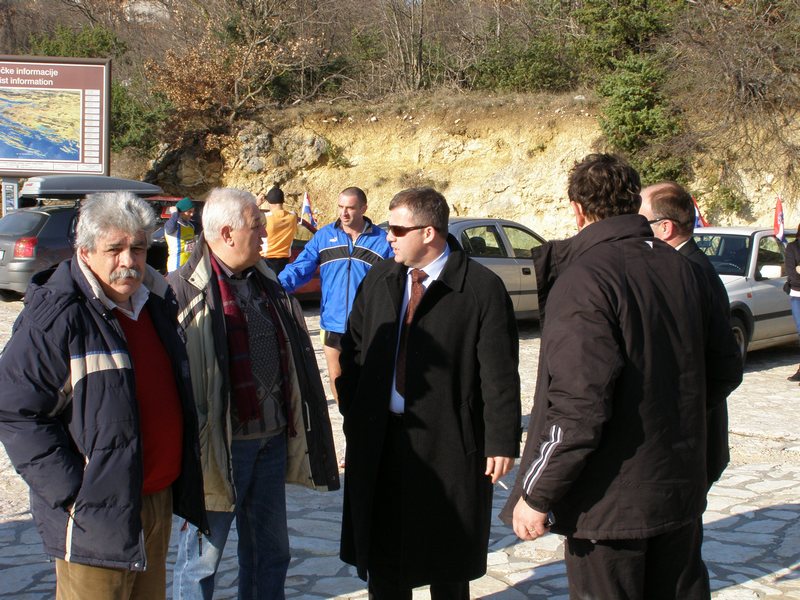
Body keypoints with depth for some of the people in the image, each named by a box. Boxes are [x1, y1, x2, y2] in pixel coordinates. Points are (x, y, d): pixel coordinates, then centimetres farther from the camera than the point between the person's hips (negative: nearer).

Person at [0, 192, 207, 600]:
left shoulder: (155, 302, 8)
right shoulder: (55, 317, -16)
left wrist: (184, 486, 17)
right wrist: (73, 495, -20)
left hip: (158, 501, 8)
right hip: (95, 518, -7)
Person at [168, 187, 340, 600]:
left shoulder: (264, 282, 11)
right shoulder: (185, 289, -13)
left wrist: (293, 423, 17)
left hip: (272, 438, 7)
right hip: (220, 442, -7)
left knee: (269, 553, 18)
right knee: (202, 554, 5)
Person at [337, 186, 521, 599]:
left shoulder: (482, 288, -11)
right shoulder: (379, 280, 6)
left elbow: (500, 373, -13)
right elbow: (353, 350, 12)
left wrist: (502, 441, -15)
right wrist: (352, 413, 6)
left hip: (448, 442, -5)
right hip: (380, 438, 5)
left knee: (447, 563, 11)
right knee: (381, 554, 15)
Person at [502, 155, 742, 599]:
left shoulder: (583, 278, -19)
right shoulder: (681, 268, 3)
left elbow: (578, 408, -25)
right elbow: (725, 371, 12)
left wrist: (537, 497, -16)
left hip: (611, 506, -7)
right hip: (681, 493, 7)